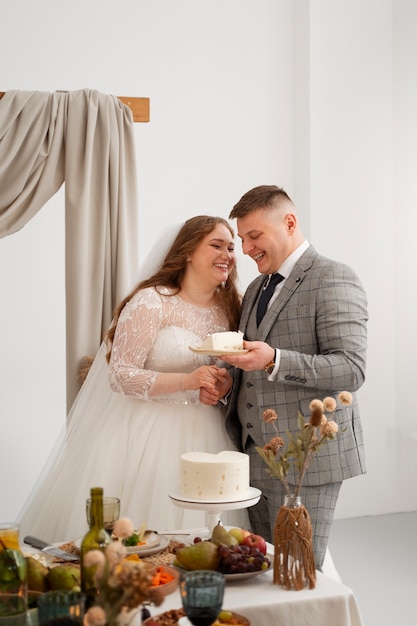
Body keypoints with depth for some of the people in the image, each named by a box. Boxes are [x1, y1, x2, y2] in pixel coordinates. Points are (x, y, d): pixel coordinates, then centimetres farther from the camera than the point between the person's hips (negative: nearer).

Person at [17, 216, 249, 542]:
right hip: (147, 431, -5)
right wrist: (186, 382, -22)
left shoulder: (232, 308, 8)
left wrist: (226, 384, -5)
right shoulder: (151, 302, -10)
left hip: (203, 435, 5)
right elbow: (120, 375, -13)